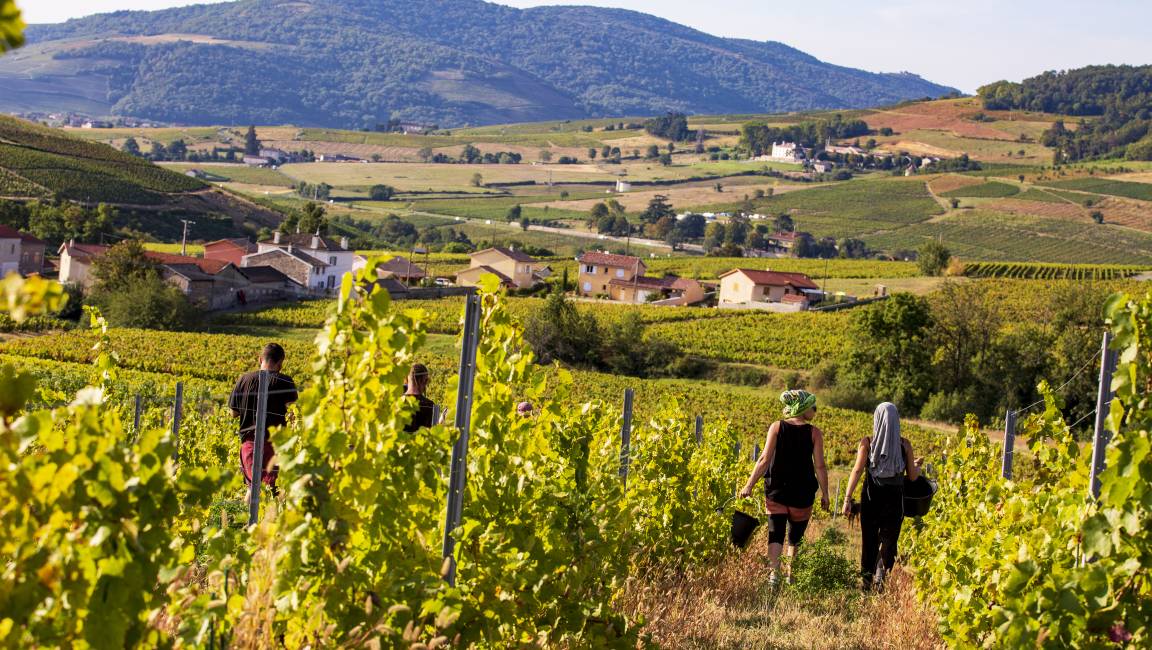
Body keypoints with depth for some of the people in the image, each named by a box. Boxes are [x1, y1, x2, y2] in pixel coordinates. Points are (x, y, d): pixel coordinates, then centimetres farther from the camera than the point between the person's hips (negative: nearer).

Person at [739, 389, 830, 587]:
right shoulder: (815, 433, -3)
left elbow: (765, 459, -7)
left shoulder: (776, 427, -2)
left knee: (776, 534, -2)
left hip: (776, 490, 0)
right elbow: (820, 467, -4)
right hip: (802, 493, 0)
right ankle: (791, 574, 18)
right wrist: (825, 494, 4)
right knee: (795, 537, 15)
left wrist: (749, 485, -3)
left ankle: (774, 573, -18)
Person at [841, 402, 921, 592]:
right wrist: (917, 466, 27)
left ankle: (867, 581, 15)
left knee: (869, 541, 13)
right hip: (894, 499, 0)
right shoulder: (904, 445, -2)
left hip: (871, 498, 0)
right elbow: (913, 476, 5)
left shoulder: (867, 443, -5)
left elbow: (857, 471, -11)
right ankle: (882, 576, -13)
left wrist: (847, 498, -9)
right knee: (889, 541, 8)